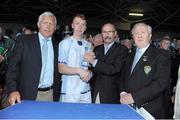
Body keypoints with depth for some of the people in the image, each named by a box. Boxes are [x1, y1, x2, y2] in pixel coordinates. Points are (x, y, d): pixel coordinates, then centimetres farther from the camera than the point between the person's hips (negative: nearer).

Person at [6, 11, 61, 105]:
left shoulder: (57, 45, 9)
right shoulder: (23, 40, -1)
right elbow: (13, 66, -5)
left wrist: (57, 93, 4)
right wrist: (13, 90, -16)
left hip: (51, 95, 3)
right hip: (28, 95, -2)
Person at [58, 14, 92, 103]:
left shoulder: (88, 45, 12)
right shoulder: (64, 43, -4)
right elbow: (60, 68, -7)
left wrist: (89, 74, -5)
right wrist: (79, 70, -20)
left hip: (86, 91, 5)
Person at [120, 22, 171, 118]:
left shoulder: (162, 55, -8)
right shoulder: (131, 56, 13)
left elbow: (161, 83, -18)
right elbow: (123, 78, 13)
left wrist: (134, 97, -22)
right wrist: (123, 93, -7)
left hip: (150, 110, -5)